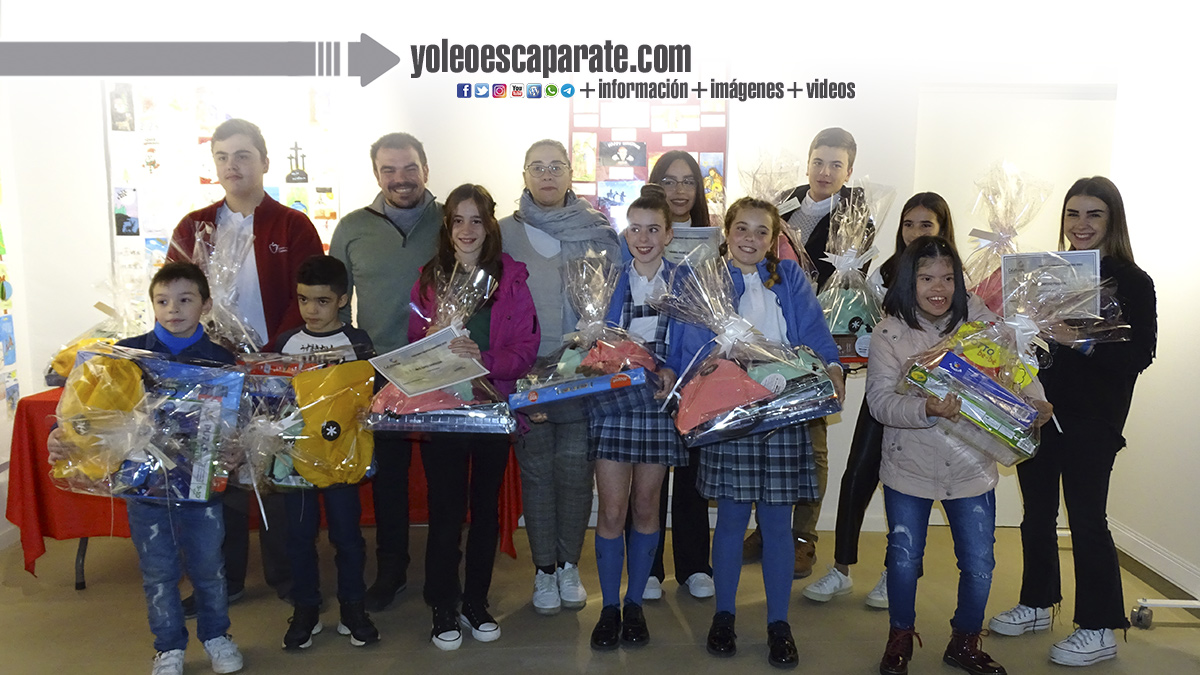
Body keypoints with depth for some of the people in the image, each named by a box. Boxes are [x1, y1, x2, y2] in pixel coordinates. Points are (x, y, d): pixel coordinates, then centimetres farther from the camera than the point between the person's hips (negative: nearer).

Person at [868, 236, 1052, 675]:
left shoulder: (980, 322, -3)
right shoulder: (889, 333, -9)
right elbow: (880, 400, -16)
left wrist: (1036, 402, -20)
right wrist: (926, 409, -33)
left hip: (972, 469, 2)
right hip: (909, 467, -1)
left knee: (979, 564, 9)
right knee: (904, 559, 10)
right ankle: (901, 637, 35)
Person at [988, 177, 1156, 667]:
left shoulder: (1131, 281, -6)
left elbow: (1140, 354, -13)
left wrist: (1087, 345, -26)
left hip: (1092, 420, -5)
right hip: (1039, 409, 5)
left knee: (1086, 519, 0)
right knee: (1037, 513, 14)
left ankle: (1099, 629, 15)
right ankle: (1037, 604, 30)